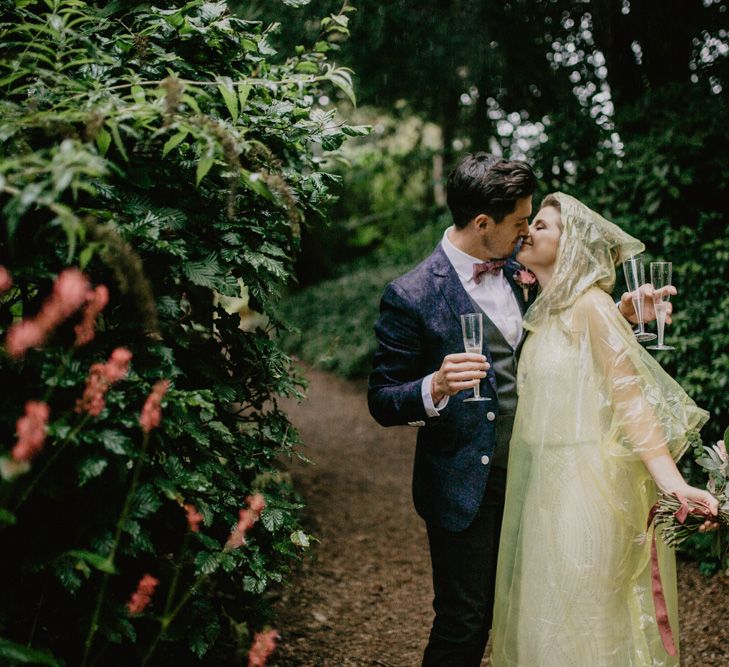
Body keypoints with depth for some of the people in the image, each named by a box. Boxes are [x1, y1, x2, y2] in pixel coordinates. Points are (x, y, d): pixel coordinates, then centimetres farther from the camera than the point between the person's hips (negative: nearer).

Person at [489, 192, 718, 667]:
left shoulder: (590, 306, -14)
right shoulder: (544, 312, 11)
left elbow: (629, 397, -20)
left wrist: (671, 481, -31)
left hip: (584, 482, -8)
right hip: (544, 482, 8)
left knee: (581, 621, 2)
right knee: (541, 611, 16)